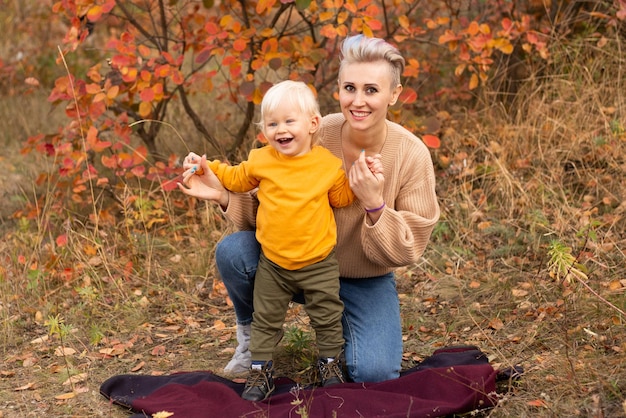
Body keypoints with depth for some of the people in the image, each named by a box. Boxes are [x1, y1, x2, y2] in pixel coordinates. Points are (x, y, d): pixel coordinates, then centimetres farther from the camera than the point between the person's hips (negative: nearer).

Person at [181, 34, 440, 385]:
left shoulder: (413, 156, -18)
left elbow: (408, 250, -15)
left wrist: (375, 207, -33)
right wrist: (224, 196, -26)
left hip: (366, 282, -1)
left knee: (373, 373, -23)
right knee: (232, 251, -25)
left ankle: (336, 325, 14)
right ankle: (252, 332, 6)